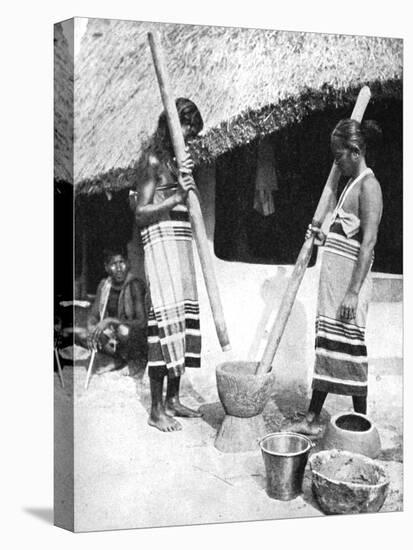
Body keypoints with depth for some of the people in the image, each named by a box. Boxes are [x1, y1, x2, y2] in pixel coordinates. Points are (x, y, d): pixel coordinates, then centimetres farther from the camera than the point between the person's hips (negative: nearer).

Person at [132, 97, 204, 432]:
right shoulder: (154, 160, -5)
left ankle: (173, 399, 17)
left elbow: (193, 207, 12)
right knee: (165, 320, -11)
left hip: (183, 245, 8)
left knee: (184, 318, 8)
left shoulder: (179, 161, 18)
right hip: (161, 244, -8)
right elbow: (141, 213, -11)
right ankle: (156, 410, -5)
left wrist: (190, 182, -5)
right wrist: (176, 197, -19)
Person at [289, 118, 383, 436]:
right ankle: (313, 419, 18)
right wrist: (325, 238, 11)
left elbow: (368, 242, -20)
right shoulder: (352, 183, 16)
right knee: (326, 346, 11)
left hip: (349, 280, -9)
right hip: (333, 278, 9)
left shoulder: (368, 186, -13)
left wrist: (353, 292, -23)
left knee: (349, 349, -1)